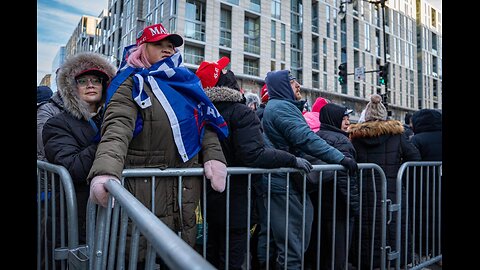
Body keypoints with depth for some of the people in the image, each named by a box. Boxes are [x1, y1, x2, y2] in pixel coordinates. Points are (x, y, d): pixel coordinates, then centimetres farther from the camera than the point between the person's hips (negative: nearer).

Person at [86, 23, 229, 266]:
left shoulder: (188, 83, 15)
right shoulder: (132, 84, -2)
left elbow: (207, 124, 11)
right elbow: (118, 129, -19)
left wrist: (214, 156, -8)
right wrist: (105, 171, -37)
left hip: (187, 194, 5)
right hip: (146, 191, -5)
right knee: (141, 258, 6)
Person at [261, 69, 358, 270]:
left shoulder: (273, 107, 20)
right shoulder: (283, 107, -14)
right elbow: (307, 139, -24)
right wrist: (341, 158, -22)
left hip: (283, 183, 10)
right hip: (286, 185, -10)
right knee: (292, 244, -1)